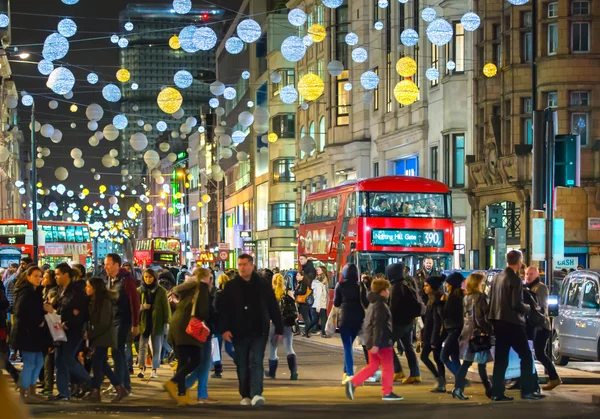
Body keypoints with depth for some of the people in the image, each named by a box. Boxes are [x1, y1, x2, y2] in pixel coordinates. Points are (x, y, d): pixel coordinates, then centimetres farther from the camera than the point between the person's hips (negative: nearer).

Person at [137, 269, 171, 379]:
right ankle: (142, 368, 0)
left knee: (156, 347, 4)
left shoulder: (161, 291, 0)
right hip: (143, 321, 1)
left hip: (157, 322, -1)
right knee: (142, 346, -2)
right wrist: (143, 306, -14)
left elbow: (166, 307, 0)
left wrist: (166, 321, -5)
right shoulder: (140, 290, 4)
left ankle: (154, 370, 8)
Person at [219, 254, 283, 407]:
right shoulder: (231, 286, 3)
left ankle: (256, 394, -18)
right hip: (239, 333, 2)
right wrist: (225, 329, -11)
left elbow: (274, 308, 5)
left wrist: (279, 329, 3)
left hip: (259, 332, -1)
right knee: (242, 365, 6)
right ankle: (245, 395, 14)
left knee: (256, 362, -10)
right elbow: (224, 309, 0)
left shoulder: (263, 285, 2)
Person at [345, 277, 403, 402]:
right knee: (388, 367, 1)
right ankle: (387, 393, 6)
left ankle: (352, 383, 1)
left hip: (373, 341, 10)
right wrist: (376, 344, -26)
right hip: (382, 342, -10)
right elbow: (378, 326, -22)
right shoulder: (381, 305, -16)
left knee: (373, 366, 13)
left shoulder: (373, 303, 16)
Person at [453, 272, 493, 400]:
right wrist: (488, 330, -13)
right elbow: (480, 318, -17)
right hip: (479, 333, -7)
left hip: (468, 332, 7)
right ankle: (489, 389, 8)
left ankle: (458, 388, 0)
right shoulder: (480, 297, -12)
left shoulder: (466, 298, 11)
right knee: (481, 363, 0)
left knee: (467, 362, 7)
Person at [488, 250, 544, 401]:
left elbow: (491, 300, 15)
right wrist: (528, 308, -1)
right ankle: (527, 390, -4)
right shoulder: (515, 279, -14)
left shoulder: (497, 278, 10)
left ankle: (497, 393, 7)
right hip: (513, 323, -8)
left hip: (499, 323, 8)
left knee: (501, 359, 9)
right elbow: (517, 304, -18)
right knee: (526, 356, 1)